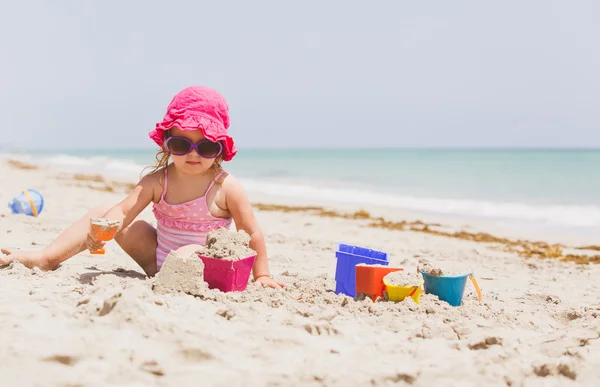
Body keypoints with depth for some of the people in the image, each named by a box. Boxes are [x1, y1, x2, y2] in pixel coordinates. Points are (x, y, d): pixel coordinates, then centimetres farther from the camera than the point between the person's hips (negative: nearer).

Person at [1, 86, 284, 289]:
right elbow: (123, 211, -14)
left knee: (187, 255, -41)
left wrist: (261, 276, -8)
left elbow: (252, 235, -9)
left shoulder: (226, 188, -14)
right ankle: (46, 258, -1)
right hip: (158, 260, 4)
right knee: (103, 213, -1)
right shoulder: (158, 181, -4)